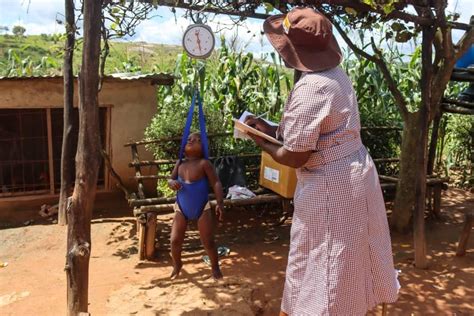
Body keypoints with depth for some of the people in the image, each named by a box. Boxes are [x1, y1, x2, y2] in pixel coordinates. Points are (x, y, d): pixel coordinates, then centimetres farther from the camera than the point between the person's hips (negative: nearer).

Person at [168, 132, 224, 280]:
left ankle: (215, 266, 28)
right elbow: (170, 179, 4)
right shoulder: (180, 163, -1)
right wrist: (172, 183, -22)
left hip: (202, 209, -3)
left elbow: (216, 183, -20)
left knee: (208, 242, 1)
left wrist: (220, 203, -31)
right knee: (175, 240, 2)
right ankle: (177, 264, 32)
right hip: (181, 208, 4)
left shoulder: (204, 163, -16)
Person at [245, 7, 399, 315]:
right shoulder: (335, 74, 6)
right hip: (352, 171, 10)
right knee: (346, 257, 27)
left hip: (331, 185, -10)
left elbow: (295, 157, -20)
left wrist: (261, 142, -2)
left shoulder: (311, 88, -25)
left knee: (321, 263, 8)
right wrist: (270, 128, 12)